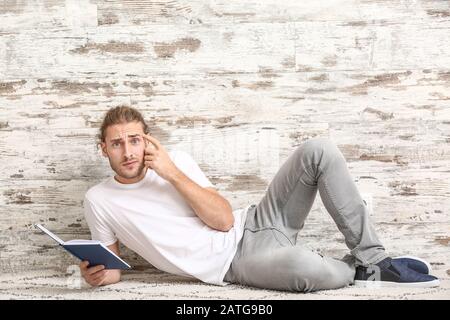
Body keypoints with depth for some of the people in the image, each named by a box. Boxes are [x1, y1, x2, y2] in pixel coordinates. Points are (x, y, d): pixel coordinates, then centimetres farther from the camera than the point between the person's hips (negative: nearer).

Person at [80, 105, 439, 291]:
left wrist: (172, 174, -11)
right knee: (303, 265, -40)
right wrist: (102, 273, -15)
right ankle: (360, 270, -2)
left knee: (319, 151, -18)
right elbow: (111, 261, 11)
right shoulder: (98, 200, 2)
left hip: (253, 224, 4)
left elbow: (224, 219, -3)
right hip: (236, 263, -4)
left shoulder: (176, 160, 5)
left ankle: (373, 258, -10)